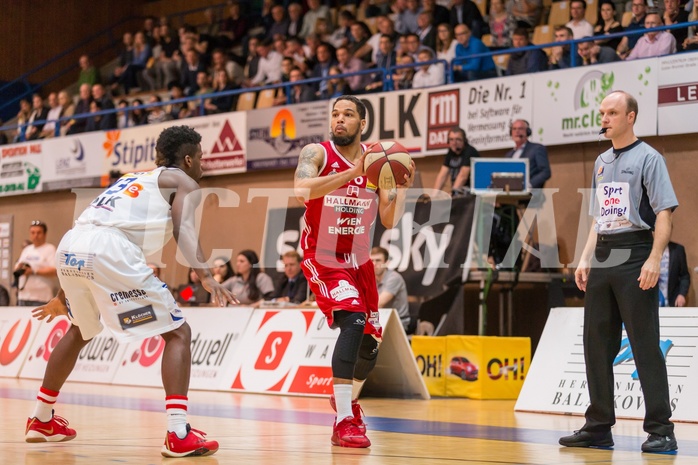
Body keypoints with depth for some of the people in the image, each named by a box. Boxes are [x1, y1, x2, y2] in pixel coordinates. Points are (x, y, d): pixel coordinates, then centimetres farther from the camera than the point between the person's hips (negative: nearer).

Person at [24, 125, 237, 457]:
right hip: (111, 252, -7)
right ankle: (179, 434, -12)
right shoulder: (183, 181, 16)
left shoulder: (133, 179, 36)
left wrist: (65, 296, 48)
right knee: (178, 333, 3)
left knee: (80, 331, 34)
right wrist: (205, 276, -19)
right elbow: (183, 229, -5)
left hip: (69, 249, 7)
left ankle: (41, 419, 41)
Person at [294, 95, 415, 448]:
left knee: (370, 343, 12)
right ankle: (344, 421, -27)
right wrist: (353, 172, -39)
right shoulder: (317, 153, -13)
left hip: (359, 260, 6)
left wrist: (402, 189, -20)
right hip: (322, 259, -6)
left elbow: (389, 221, -2)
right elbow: (301, 190, -34)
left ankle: (348, 400, 42)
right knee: (352, 321, -27)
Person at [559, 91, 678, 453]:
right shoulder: (602, 163, 18)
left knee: (645, 345, -7)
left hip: (634, 258, -7)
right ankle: (598, 427, 15)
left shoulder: (647, 158, -4)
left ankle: (661, 430, -4)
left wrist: (654, 259, -21)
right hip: (602, 260, 8)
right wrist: (585, 259, 14)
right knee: (597, 344, 8)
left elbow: (664, 213, -11)